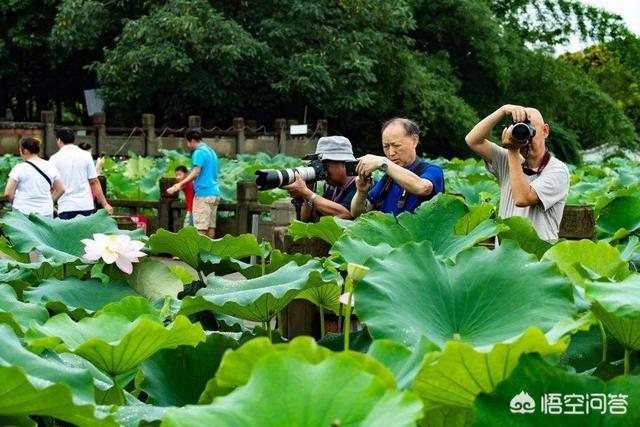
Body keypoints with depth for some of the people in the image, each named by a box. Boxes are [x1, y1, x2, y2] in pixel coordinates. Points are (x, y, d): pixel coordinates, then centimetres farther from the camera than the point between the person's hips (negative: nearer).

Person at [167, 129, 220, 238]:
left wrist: (180, 185, -21)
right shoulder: (211, 151, 20)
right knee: (211, 225, 7)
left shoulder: (199, 152, -8)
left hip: (203, 193, -9)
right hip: (214, 193, 9)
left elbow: (196, 172, -18)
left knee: (201, 226, -8)